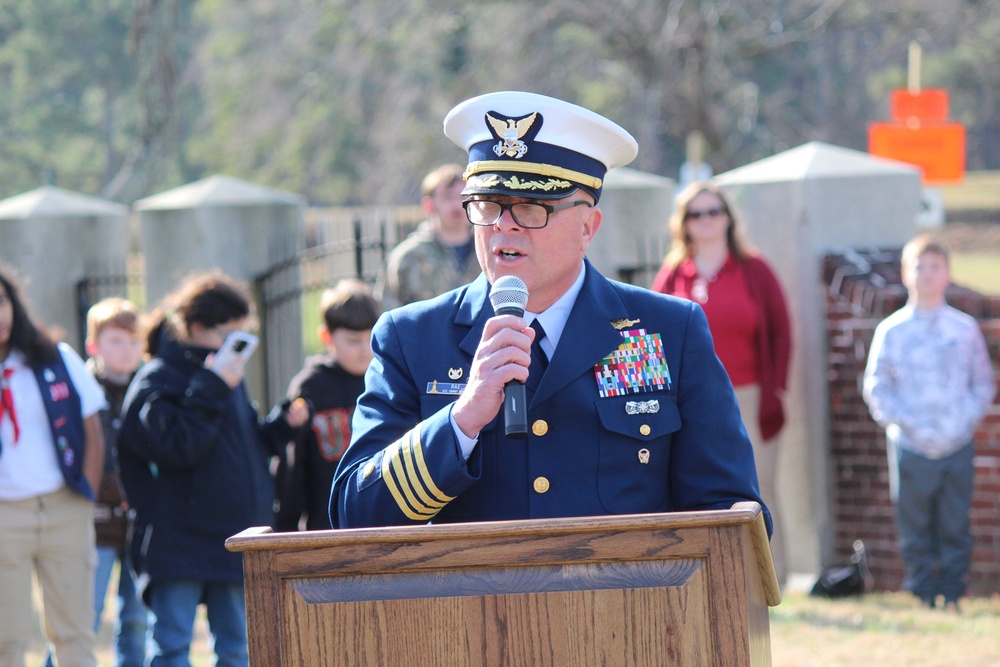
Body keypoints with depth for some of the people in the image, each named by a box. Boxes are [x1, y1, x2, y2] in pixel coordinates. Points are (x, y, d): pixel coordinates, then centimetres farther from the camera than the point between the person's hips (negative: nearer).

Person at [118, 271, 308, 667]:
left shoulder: (229, 377, 16)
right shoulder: (158, 381, -8)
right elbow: (177, 446, -19)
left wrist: (282, 425, 5)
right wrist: (212, 389, -18)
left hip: (236, 541, 7)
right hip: (178, 545, -7)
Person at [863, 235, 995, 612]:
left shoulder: (965, 329, 6)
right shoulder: (891, 331, 2)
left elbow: (983, 382, 9)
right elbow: (877, 389, 2)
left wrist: (966, 419, -7)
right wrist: (909, 423, -10)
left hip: (957, 446, 1)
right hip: (911, 448, -1)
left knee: (955, 527, 3)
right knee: (916, 529, 2)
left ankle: (952, 596, 12)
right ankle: (922, 595, 11)